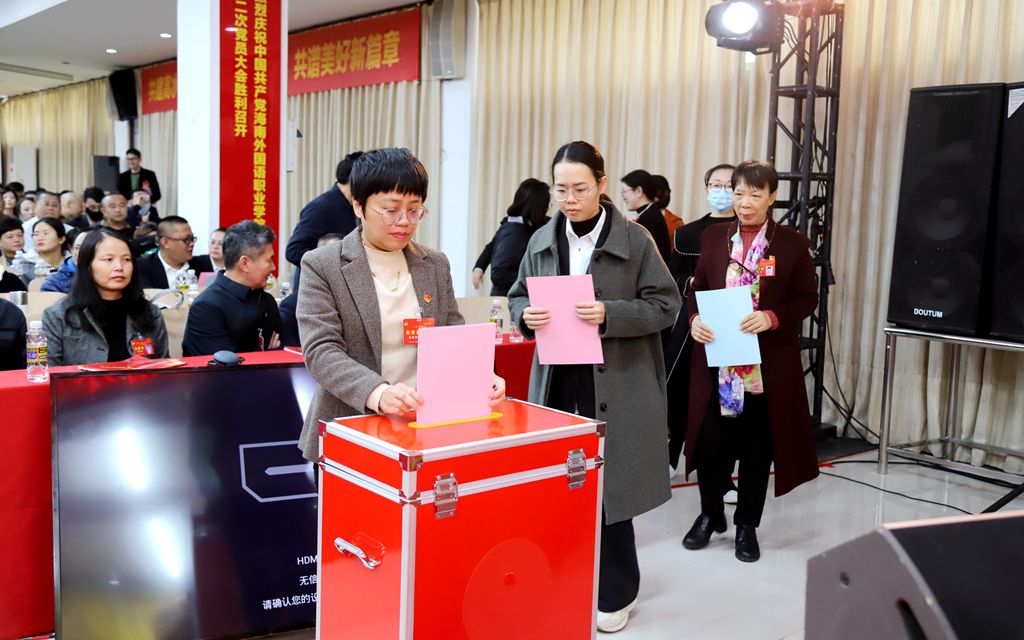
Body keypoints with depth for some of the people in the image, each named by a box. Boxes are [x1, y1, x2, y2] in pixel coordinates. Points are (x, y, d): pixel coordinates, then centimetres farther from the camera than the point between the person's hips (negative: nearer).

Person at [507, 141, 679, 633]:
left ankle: (615, 592, 21)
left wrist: (610, 314, -21)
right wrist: (526, 315, -10)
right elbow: (517, 298, 13)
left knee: (607, 484, 2)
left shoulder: (634, 239, -6)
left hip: (616, 386, -4)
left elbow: (664, 305, -6)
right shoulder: (541, 241, 7)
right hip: (557, 380, 4)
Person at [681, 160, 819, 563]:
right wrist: (695, 318, -10)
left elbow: (807, 298, 0)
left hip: (768, 363, -1)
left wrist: (772, 318, -18)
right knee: (711, 439, 3)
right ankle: (710, 514, 27)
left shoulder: (792, 244, -1)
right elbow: (698, 287, 10)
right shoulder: (713, 237, 7)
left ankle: (747, 525, 25)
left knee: (758, 445, 8)